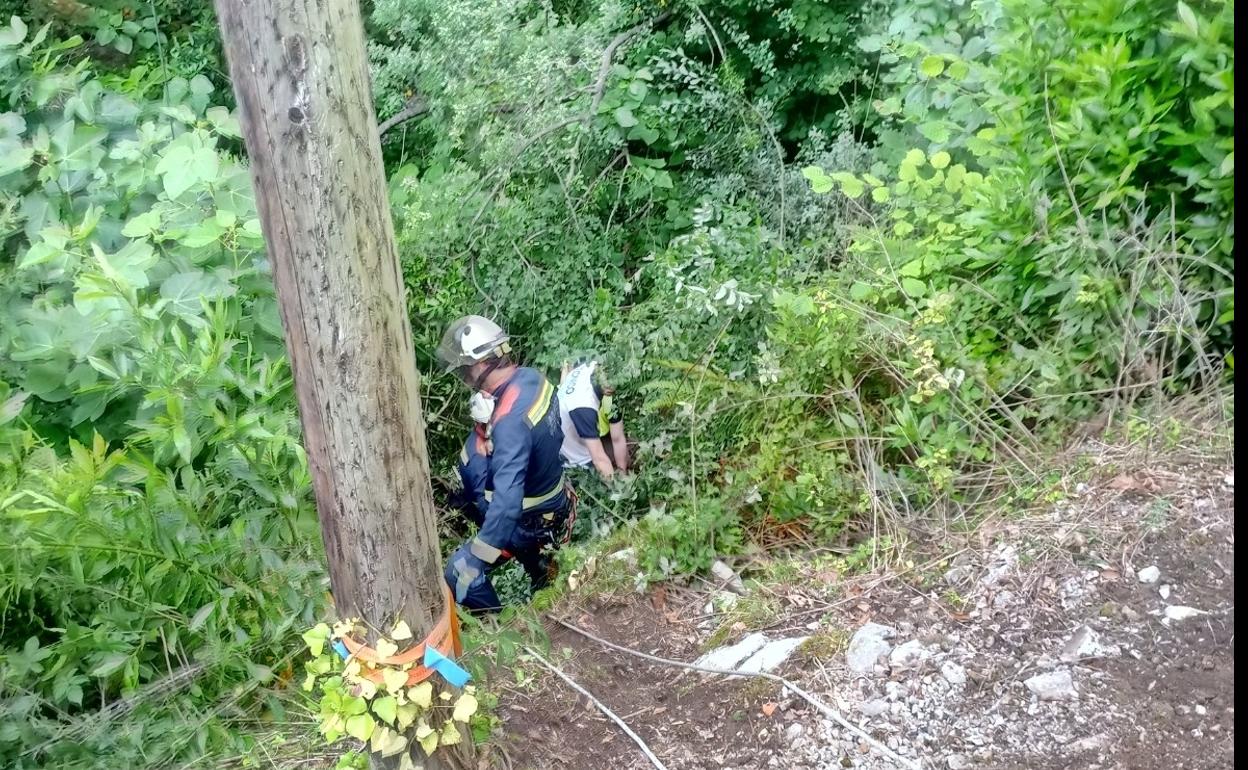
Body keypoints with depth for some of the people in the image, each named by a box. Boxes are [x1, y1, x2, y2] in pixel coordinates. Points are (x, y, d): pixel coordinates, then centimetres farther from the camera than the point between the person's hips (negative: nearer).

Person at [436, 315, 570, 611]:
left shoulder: (511, 420, -39)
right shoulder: (530, 378, -11)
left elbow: (507, 499, -42)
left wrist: (474, 560, -38)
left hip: (528, 519, -9)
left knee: (460, 574, -2)